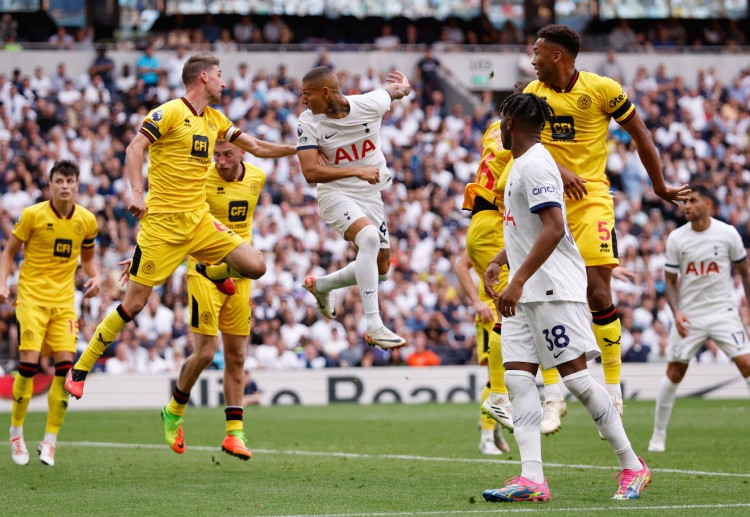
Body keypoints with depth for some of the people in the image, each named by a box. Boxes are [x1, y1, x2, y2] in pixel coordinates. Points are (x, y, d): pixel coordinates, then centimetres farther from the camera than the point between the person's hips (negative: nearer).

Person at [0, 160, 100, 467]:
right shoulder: (32, 215, -6)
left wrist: (95, 278, 0)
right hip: (32, 297, -3)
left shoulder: (86, 220, 4)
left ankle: (50, 441, 1)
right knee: (29, 362, -14)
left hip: (64, 301, 3)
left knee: (65, 364, -9)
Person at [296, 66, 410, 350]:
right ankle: (374, 325, -33)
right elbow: (310, 172, -23)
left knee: (380, 266, 12)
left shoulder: (370, 103, -16)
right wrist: (357, 170, -31)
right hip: (337, 194, -4)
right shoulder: (308, 123, -18)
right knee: (369, 236, -32)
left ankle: (320, 285, 38)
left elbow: (395, 87, 6)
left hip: (371, 194, 4)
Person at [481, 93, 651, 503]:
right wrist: (497, 263, 20)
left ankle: (632, 467, 3)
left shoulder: (534, 164, -13)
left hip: (553, 289, -10)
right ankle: (532, 479, -10)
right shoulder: (521, 164, 19)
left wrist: (519, 280, -27)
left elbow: (553, 228, -23)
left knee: (576, 377, -7)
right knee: (517, 377, -2)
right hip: (525, 293, 10)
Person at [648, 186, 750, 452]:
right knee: (674, 372, 1)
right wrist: (676, 312, -10)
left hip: (722, 311, -1)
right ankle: (658, 435, 14)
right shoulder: (676, 238, -2)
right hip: (689, 315, 1)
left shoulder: (728, 233, -4)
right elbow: (670, 281, 5)